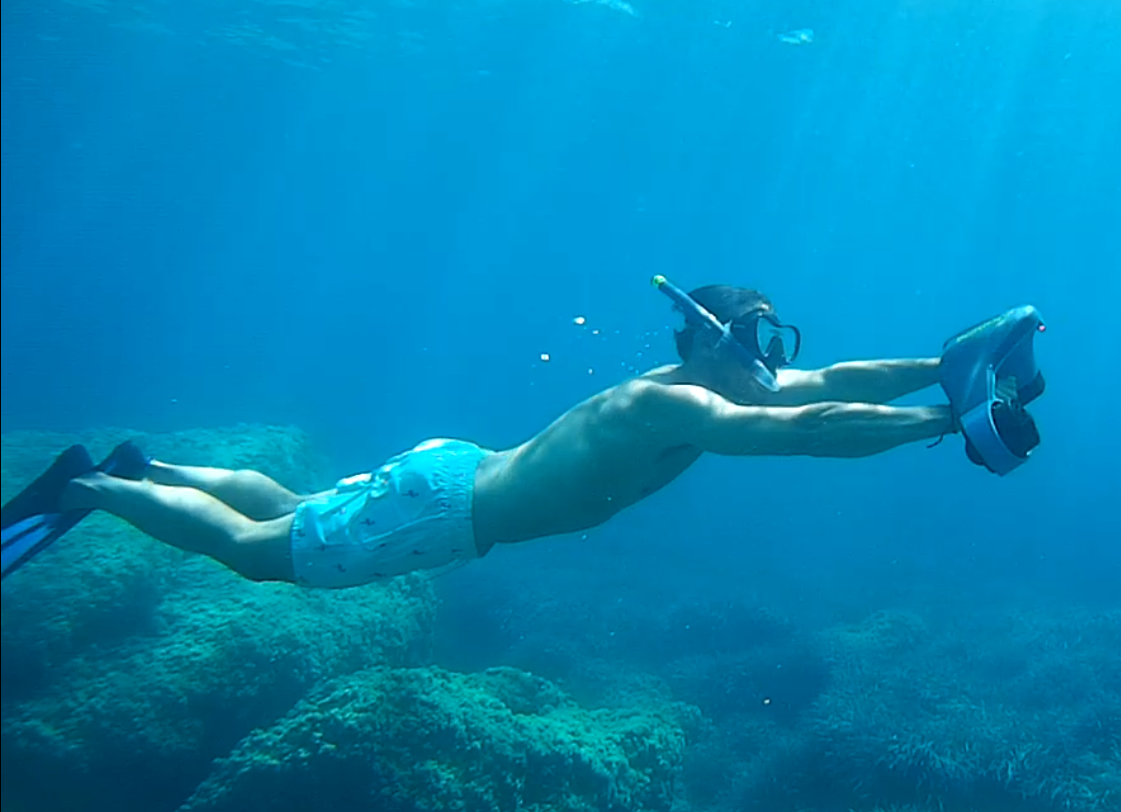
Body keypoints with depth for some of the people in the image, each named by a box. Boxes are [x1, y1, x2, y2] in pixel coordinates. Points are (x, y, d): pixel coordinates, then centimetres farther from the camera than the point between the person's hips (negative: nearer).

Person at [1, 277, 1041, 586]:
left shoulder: (704, 388, 0)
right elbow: (815, 429, -37)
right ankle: (89, 486, 20)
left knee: (291, 508, 26)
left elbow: (833, 380, 1)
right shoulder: (675, 408, -27)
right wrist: (952, 419, -33)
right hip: (440, 507, -9)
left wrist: (949, 364, -5)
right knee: (251, 548, 5)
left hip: (455, 470, 9)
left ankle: (148, 466, 40)